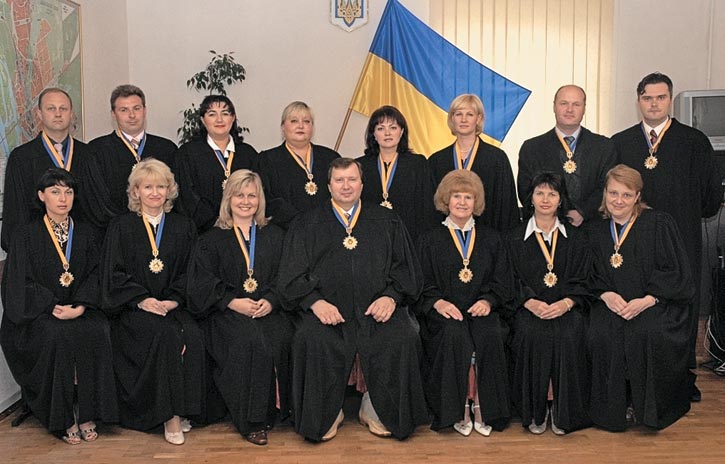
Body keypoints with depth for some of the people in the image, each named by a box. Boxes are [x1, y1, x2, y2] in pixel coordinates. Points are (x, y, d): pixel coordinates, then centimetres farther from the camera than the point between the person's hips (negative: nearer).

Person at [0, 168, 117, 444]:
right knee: (57, 337, -33)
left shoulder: (85, 234, 12)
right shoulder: (26, 235, 3)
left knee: (96, 332, -29)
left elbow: (94, 275, 5)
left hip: (79, 310, 2)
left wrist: (81, 306, -14)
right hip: (37, 315, -2)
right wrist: (53, 307, -17)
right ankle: (63, 419, -21)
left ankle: (87, 415, -21)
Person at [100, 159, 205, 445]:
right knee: (166, 334, -31)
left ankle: (181, 408, -15)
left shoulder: (183, 227, 13)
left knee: (193, 336, -28)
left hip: (173, 305, 2)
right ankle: (170, 415, -23)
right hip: (132, 308, -2)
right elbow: (114, 274, 0)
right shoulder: (121, 227, 7)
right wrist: (142, 299, -15)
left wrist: (174, 299, -9)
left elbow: (188, 271, 9)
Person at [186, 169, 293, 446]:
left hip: (269, 310, 2)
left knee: (281, 338, -30)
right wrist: (233, 302, -13)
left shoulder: (275, 236, 17)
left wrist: (270, 301, -10)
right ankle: (251, 421, -20)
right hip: (226, 312, -2)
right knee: (248, 341, -33)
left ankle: (272, 411, -12)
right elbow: (202, 283, 1)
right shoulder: (212, 240, 11)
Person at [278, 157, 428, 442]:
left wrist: (391, 296, -8)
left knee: (402, 338, -27)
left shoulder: (386, 221, 18)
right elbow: (293, 275, 6)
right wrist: (316, 301, -12)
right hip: (327, 308, 0)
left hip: (378, 307, 1)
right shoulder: (307, 225, 15)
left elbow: (406, 268, 11)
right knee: (313, 340, -31)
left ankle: (375, 410, -6)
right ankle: (326, 414, -8)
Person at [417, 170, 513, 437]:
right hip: (445, 312, -1)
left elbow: (504, 281, 11)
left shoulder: (491, 239, 18)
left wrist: (488, 301, -10)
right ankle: (459, 411, -22)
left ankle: (482, 408, -19)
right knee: (454, 335, -34)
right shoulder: (431, 240, 13)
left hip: (482, 310, 1)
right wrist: (437, 302, -16)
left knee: (490, 335, -32)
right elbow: (421, 283, 4)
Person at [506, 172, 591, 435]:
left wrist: (566, 303, -13)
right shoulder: (516, 239, 12)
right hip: (529, 308, 0)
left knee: (568, 336, -31)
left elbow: (583, 280, 6)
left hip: (567, 308, 0)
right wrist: (530, 302, -15)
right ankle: (536, 410, -16)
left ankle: (562, 411, -14)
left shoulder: (575, 238, 14)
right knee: (532, 334, -31)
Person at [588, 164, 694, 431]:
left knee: (649, 334, -33)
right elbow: (591, 277, 12)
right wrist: (605, 294, -10)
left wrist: (647, 300, -17)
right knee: (602, 335, -28)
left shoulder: (659, 224, 1)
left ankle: (647, 408, -10)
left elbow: (677, 274, -4)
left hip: (657, 305, -3)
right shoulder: (597, 232, 13)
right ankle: (618, 407, -10)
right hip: (612, 306, 3)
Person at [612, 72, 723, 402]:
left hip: (682, 240, 0)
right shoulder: (619, 143, 6)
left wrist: (689, 215, 10)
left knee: (684, 305, 5)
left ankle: (684, 376, 18)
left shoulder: (695, 142, 3)